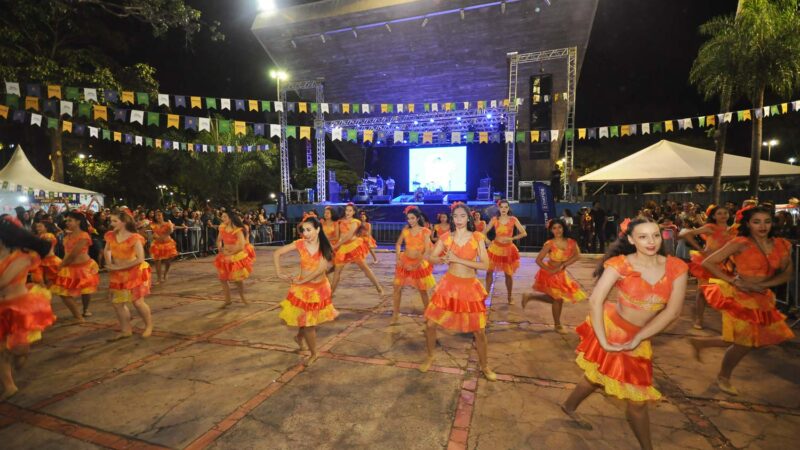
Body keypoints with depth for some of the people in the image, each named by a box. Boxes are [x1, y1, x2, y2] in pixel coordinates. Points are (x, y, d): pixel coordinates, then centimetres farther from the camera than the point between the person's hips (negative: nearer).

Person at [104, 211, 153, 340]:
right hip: (118, 274, 7)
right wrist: (109, 264, 3)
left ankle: (149, 326, 18)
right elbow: (107, 250, 19)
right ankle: (126, 330, 23)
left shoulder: (134, 238, -20)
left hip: (134, 273, -6)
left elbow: (140, 259, -24)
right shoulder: (111, 236, -1)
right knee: (117, 303, 8)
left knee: (137, 301, -3)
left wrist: (119, 267, -19)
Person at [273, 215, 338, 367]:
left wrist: (300, 280, -16)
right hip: (303, 288, 0)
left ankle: (299, 336, 43)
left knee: (311, 321, 12)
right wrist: (279, 273, -9)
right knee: (307, 322, 7)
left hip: (320, 288, 0)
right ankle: (313, 354, 30)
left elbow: (321, 269, -19)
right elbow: (277, 253, -4)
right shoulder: (300, 244, -11)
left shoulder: (325, 247, -13)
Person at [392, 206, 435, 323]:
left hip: (419, 263, -3)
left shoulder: (425, 232, -11)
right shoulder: (405, 230, -1)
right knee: (397, 287, 0)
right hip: (405, 262, 3)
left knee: (423, 290, 7)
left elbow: (427, 251, -14)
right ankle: (395, 314, 12)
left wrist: (418, 264, -18)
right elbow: (398, 244, 9)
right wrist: (398, 258, -4)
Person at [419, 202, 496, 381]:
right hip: (449, 285, 2)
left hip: (470, 286, -1)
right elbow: (431, 257, 3)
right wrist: (442, 259, -20)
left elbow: (485, 265, -12)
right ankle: (430, 357, 30)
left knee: (479, 331, 6)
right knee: (430, 323, 3)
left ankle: (484, 366, 31)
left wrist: (458, 259, -18)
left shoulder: (477, 237, -6)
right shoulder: (446, 237, 0)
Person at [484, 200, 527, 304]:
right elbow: (484, 232, 2)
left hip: (508, 249, -1)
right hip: (495, 248, 1)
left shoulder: (513, 219, -6)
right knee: (489, 271, 0)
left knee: (508, 274, 6)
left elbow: (524, 233, -9)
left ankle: (509, 297, 19)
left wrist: (511, 238, -17)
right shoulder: (494, 219, -3)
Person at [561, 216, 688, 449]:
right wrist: (602, 341, -27)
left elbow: (672, 311, -11)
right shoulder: (620, 264, -19)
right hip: (609, 326, -4)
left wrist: (636, 340, -14)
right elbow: (595, 300, -24)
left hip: (639, 338, 5)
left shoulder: (676, 268, -9)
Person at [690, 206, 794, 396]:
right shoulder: (740, 243, -14)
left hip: (761, 298, 6)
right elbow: (708, 263, -16)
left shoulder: (782, 245, 2)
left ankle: (701, 342, 28)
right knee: (744, 343, 4)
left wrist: (761, 284, -14)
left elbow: (787, 274, 2)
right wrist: (734, 281, -19)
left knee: (759, 339, 13)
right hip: (739, 297, -6)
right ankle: (723, 377, 29)